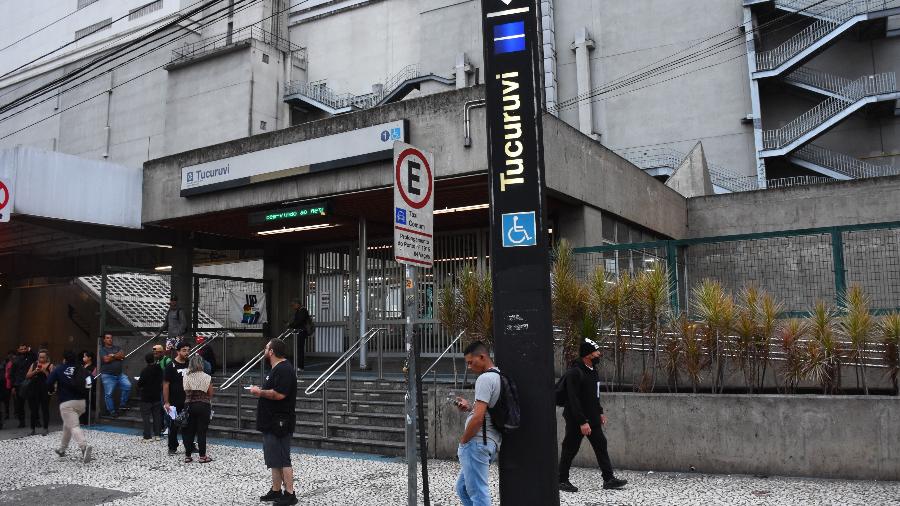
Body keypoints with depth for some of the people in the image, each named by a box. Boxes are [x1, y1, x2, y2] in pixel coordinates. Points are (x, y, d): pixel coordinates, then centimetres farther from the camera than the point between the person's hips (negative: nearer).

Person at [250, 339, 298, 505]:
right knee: (275, 460, 16)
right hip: (272, 422, 11)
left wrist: (260, 392, -15)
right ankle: (276, 491, 24)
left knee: (282, 460, -7)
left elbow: (279, 394, -27)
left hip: (279, 422, -11)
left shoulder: (284, 369, -17)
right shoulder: (276, 368, 17)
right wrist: (260, 391, 11)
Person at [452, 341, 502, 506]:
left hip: (477, 442, -10)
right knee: (462, 487, 18)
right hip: (490, 442, 10)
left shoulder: (485, 378, -14)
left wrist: (463, 442, -9)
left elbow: (478, 418, -20)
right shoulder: (499, 376, 16)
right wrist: (469, 407, 13)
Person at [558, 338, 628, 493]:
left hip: (592, 417, 9)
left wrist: (600, 412, 19)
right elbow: (574, 400, -24)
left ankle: (609, 479, 14)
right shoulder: (575, 373, -21)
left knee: (601, 445, 8)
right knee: (570, 450, 2)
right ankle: (562, 481, 14)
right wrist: (582, 422, -25)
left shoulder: (592, 370, 9)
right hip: (576, 420, -9)